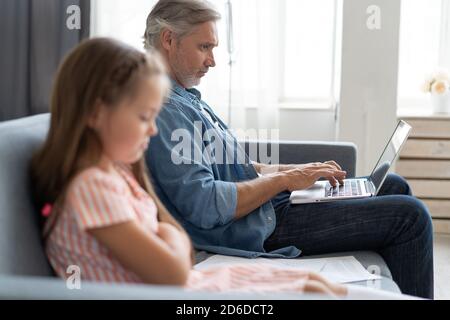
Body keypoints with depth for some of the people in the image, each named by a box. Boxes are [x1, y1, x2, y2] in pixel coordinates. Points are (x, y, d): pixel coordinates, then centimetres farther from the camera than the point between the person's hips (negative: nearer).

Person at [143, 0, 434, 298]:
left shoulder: (186, 98, 13)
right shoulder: (164, 112, -21)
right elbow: (206, 206, -29)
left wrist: (296, 170, 6)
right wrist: (284, 180, -18)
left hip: (267, 201, 11)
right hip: (258, 231, -11)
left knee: (395, 186, 16)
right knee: (410, 215, -10)